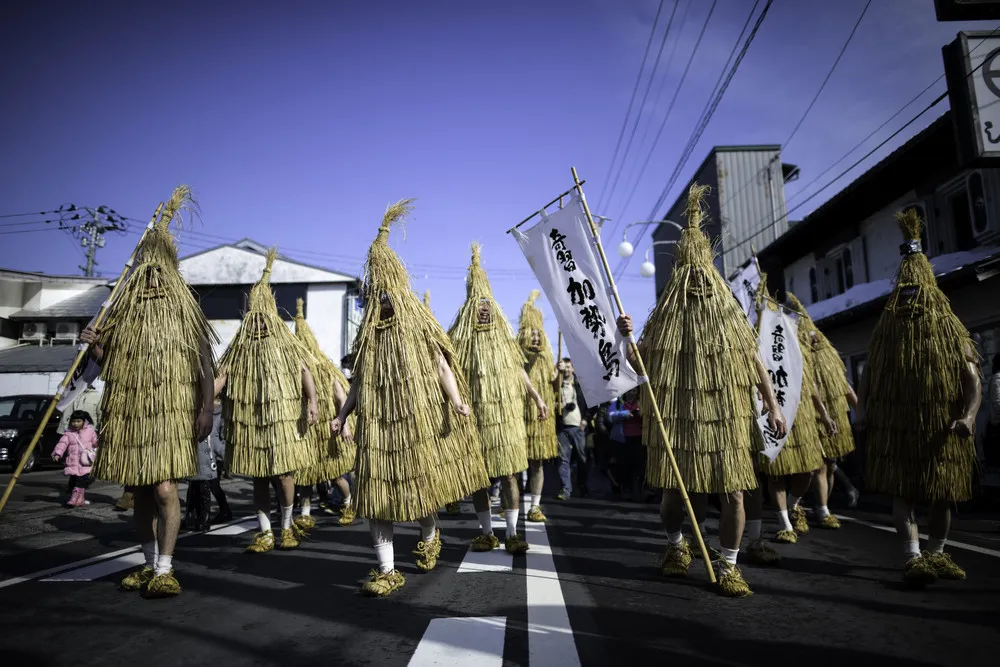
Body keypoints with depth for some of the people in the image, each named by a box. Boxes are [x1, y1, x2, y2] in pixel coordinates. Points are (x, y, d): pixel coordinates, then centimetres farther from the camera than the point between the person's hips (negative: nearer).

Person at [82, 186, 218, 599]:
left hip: (169, 409, -5)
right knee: (139, 491, 11)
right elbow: (108, 365, 17)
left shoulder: (183, 308, 1)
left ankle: (165, 570, -4)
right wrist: (94, 347, -5)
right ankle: (150, 565, 24)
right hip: (127, 412, 5)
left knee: (164, 488, -13)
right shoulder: (122, 308, 12)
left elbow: (204, 363, -5)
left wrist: (207, 408, -15)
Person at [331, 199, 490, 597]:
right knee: (375, 490, -3)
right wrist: (342, 414, 10)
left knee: (420, 484, 4)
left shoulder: (420, 324, 1)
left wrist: (456, 400, -19)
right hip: (376, 422, 3)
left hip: (418, 418, -3)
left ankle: (430, 536, 37)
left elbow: (441, 365, -5)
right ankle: (387, 570, 5)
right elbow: (359, 381, 15)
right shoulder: (368, 332, 11)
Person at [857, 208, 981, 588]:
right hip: (896, 426, 0)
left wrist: (968, 416, -23)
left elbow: (972, 379, -8)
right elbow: (869, 374, 7)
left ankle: (936, 554, 24)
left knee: (942, 493, 10)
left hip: (941, 428, 0)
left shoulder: (950, 327, -2)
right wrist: (862, 410, -4)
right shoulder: (886, 328, 1)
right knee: (902, 491, -4)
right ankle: (913, 557, -3)